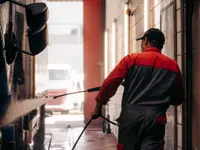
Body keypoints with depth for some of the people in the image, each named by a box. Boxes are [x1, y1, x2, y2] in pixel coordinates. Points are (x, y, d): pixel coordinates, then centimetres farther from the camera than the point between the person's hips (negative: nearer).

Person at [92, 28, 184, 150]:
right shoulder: (173, 65, 7)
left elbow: (110, 83, -1)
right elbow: (179, 99, 15)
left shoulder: (131, 59, 3)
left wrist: (99, 106, 10)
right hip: (156, 119, 0)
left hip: (130, 116, 0)